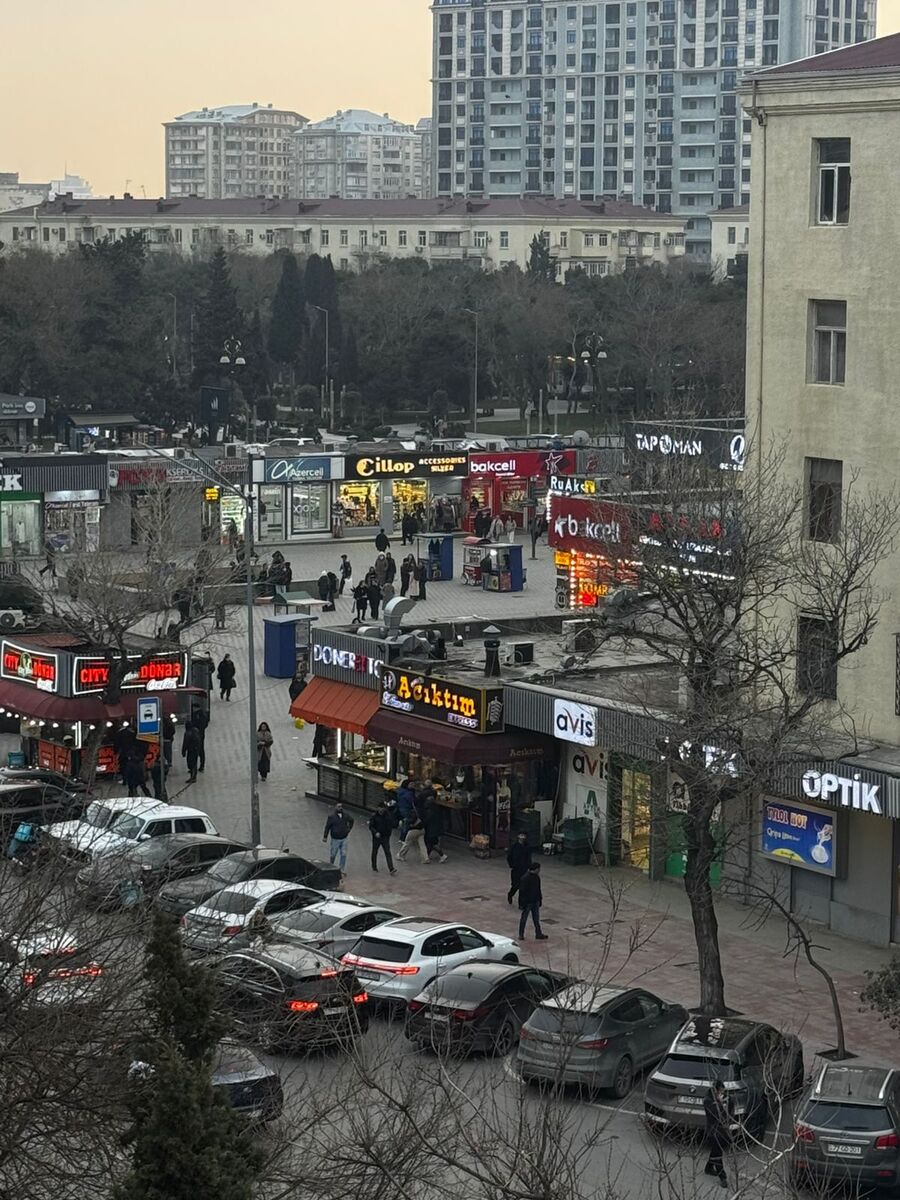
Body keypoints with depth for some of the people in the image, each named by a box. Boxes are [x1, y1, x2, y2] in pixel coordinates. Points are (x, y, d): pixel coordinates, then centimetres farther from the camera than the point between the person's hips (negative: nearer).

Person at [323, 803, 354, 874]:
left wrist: (349, 828, 13)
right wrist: (325, 837, -10)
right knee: (333, 854, 8)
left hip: (344, 839, 3)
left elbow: (351, 820, 21)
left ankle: (342, 870, 12)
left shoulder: (345, 816, 0)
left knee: (343, 855, 2)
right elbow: (327, 827, -10)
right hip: (335, 839, -3)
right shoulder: (331, 816, -13)